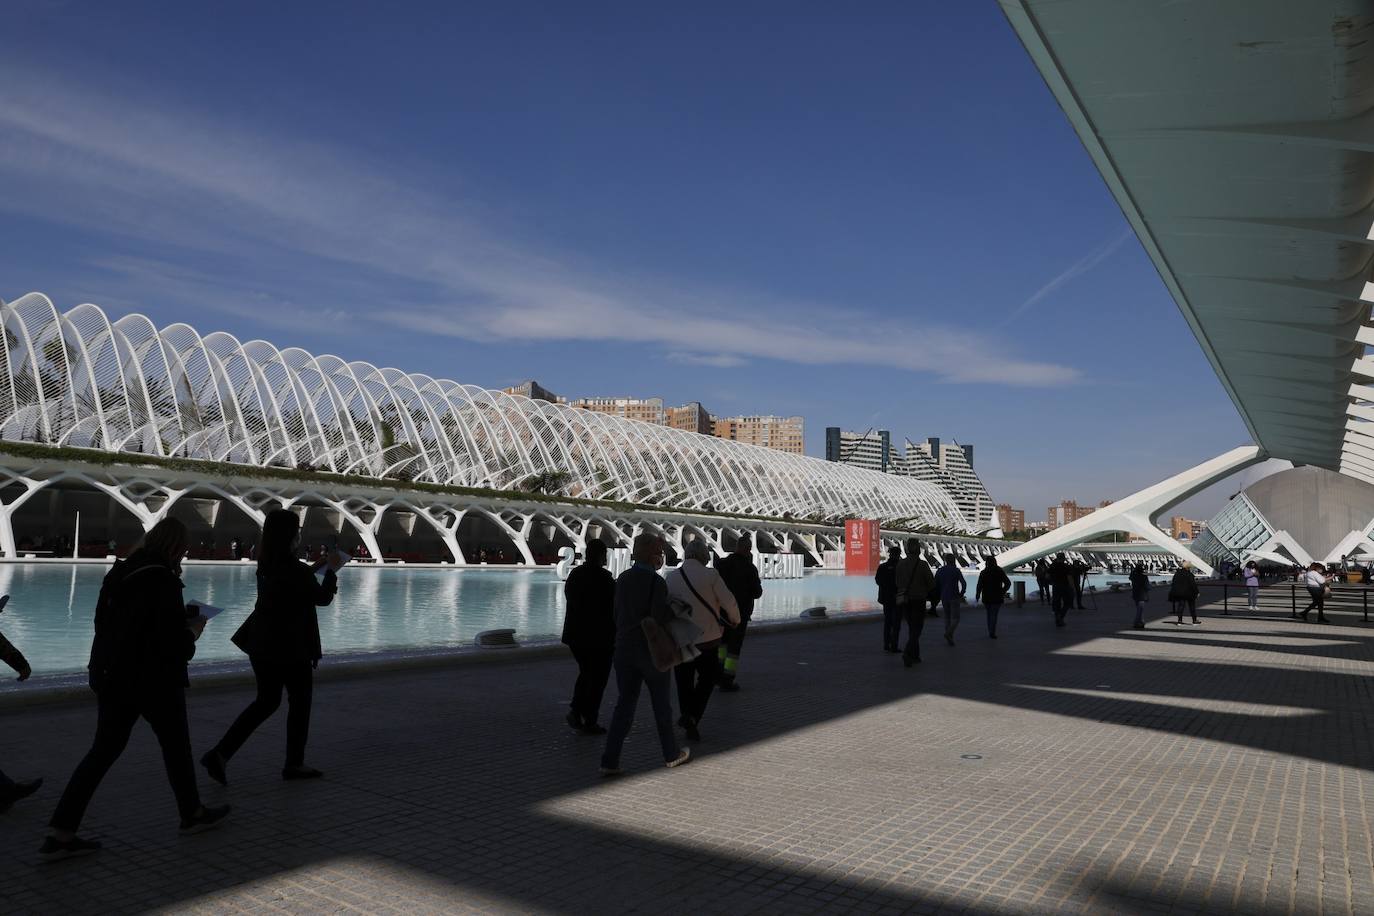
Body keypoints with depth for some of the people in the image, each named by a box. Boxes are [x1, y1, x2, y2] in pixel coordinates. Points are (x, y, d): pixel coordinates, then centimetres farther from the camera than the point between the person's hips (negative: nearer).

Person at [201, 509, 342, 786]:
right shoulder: (294, 569, -20)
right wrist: (331, 570, 4)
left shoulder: (266, 565, 3)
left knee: (266, 701, 18)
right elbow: (322, 598, -8)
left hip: (262, 645, 7)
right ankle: (294, 764, 19)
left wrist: (315, 568, 21)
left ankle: (220, 754, 6)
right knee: (300, 702, 11)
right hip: (291, 648, -7)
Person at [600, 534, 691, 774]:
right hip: (652, 650, -5)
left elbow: (617, 614, 7)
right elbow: (659, 619, -21)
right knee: (662, 704, 12)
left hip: (624, 648, 5)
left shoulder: (623, 579, 3)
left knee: (624, 703, 9)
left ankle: (609, 760, 2)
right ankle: (671, 754, 26)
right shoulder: (656, 582, -16)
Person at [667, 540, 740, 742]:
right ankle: (692, 716, -1)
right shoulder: (710, 574, -11)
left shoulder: (671, 577, -3)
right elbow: (729, 601, -14)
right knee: (708, 678, 16)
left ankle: (690, 727, 19)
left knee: (684, 683, 15)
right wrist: (735, 619, 6)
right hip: (707, 638, -2)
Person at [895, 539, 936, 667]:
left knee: (912, 628, 18)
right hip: (918, 600, -5)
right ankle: (908, 653, -18)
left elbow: (898, 583, 5)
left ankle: (915, 656, 22)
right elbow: (932, 583, -8)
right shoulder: (922, 564, -13)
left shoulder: (900, 564, -1)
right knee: (916, 629, 0)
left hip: (904, 601, 5)